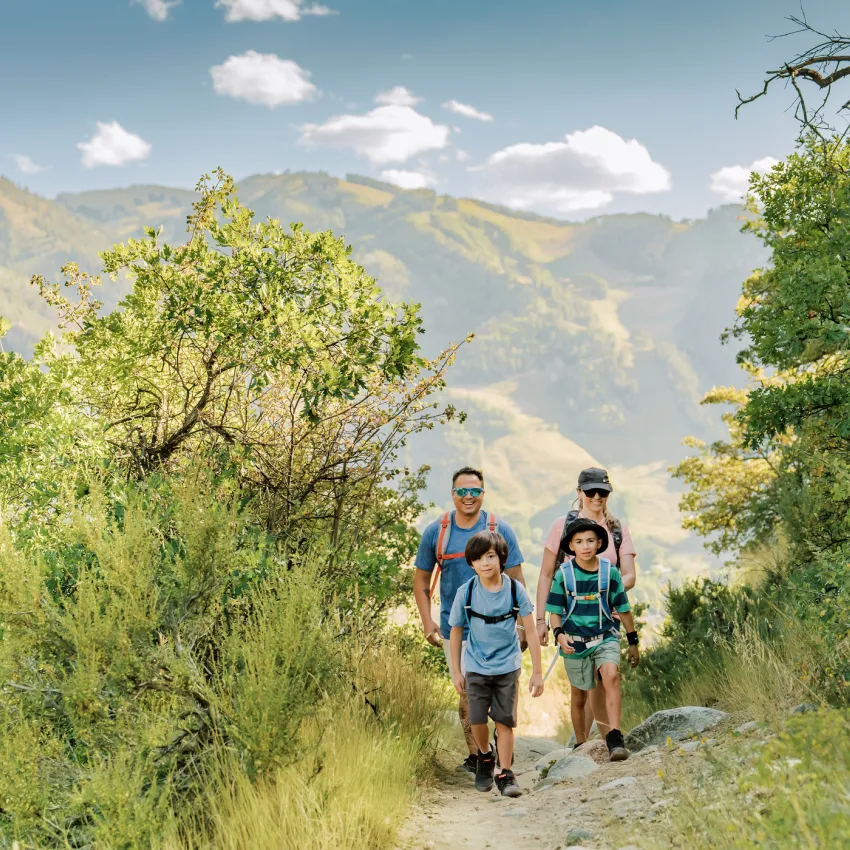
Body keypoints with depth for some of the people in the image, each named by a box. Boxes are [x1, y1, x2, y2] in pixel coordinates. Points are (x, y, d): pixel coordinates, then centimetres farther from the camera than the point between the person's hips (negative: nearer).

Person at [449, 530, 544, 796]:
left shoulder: (515, 589, -11)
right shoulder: (466, 592, -11)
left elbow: (531, 631, -5)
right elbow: (456, 631, 2)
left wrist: (537, 672, -5)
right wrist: (456, 672, 4)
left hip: (507, 665, 0)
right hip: (476, 666, 0)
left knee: (505, 721, -1)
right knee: (477, 720, -1)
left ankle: (506, 775, 11)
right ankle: (485, 756, 29)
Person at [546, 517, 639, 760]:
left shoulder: (610, 572, -5)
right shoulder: (563, 574, -6)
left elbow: (623, 608, 6)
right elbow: (555, 611, 0)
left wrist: (633, 642, 13)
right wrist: (559, 634, -19)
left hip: (605, 637, -1)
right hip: (574, 642, 1)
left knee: (611, 676, -28)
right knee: (579, 696, 12)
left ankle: (614, 738, -29)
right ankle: (580, 745, 31)